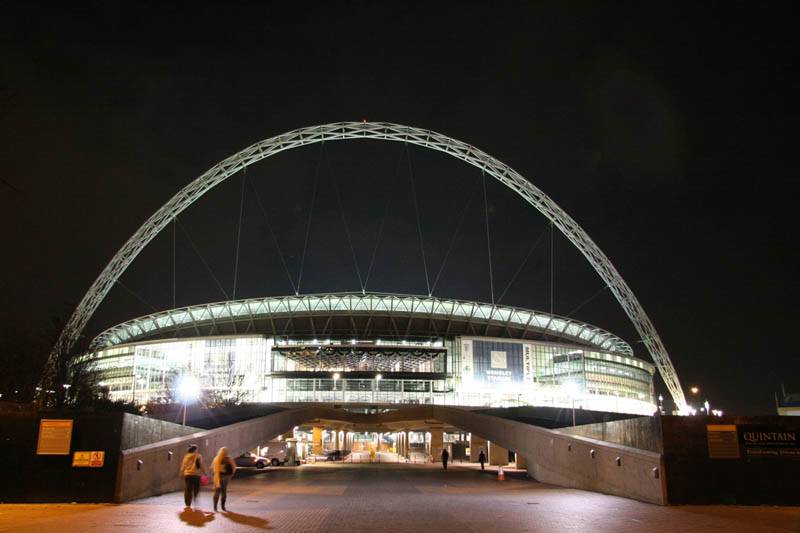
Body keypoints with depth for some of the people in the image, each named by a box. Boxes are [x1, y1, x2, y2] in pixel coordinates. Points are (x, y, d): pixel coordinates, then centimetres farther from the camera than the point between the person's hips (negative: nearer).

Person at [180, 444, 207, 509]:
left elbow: (183, 466, 7)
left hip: (187, 474, 2)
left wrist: (182, 473, 19)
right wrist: (204, 473, 13)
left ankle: (188, 505, 4)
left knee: (188, 490, 6)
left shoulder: (186, 456, 2)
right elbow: (202, 466, 1)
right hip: (196, 475, -2)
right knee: (196, 489, 14)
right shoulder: (199, 456, -3)